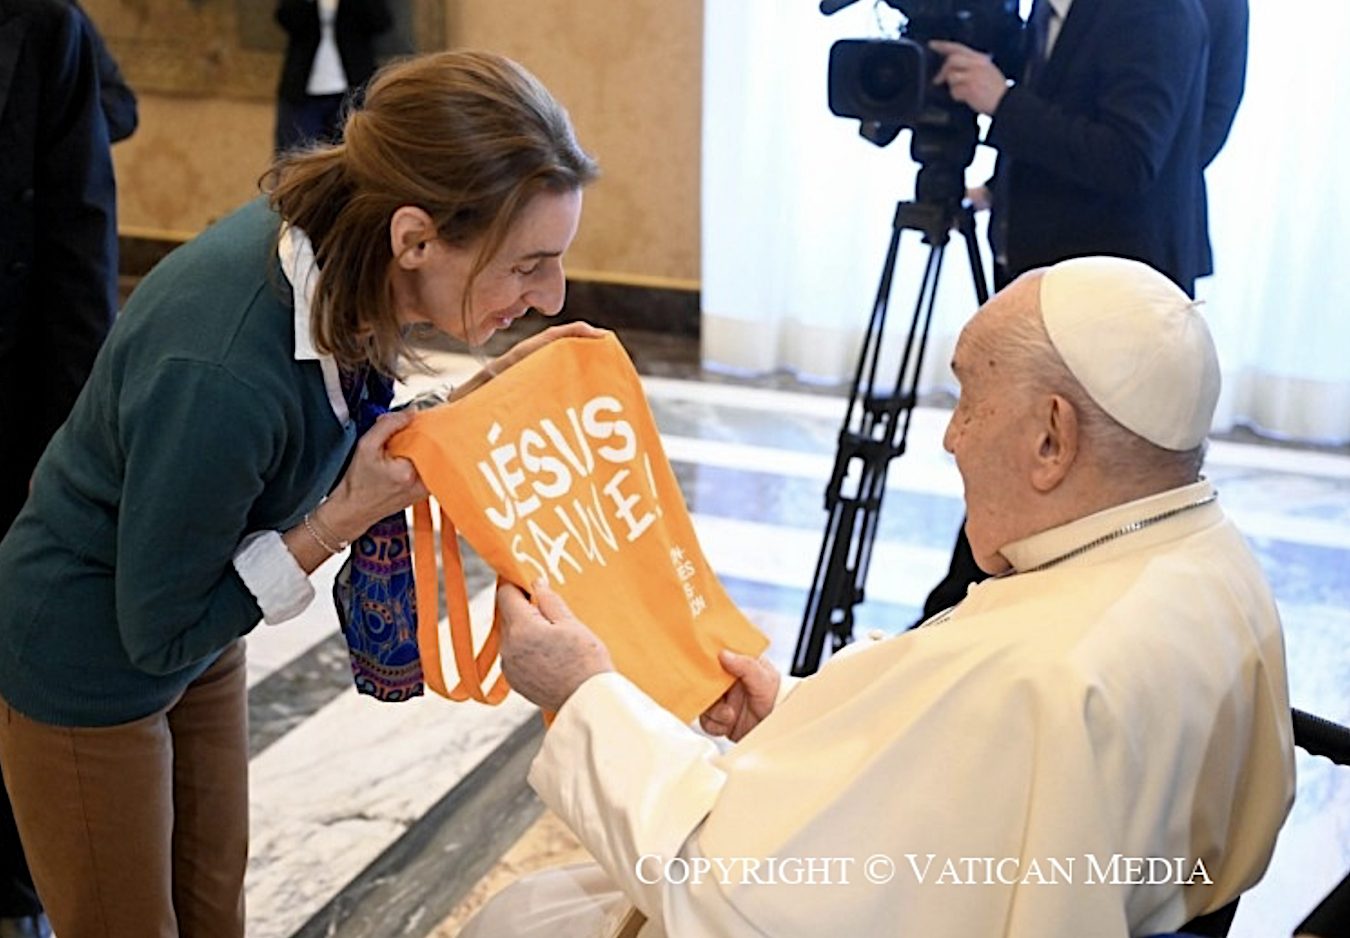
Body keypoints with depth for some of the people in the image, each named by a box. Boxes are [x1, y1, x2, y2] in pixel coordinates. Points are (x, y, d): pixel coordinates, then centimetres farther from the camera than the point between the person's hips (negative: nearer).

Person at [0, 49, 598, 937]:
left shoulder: (332, 253, -18)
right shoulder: (221, 370, -39)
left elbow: (343, 447, -1)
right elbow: (159, 632, -24)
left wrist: (473, 399, -16)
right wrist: (344, 518, -27)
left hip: (194, 629, 7)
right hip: (88, 667, -7)